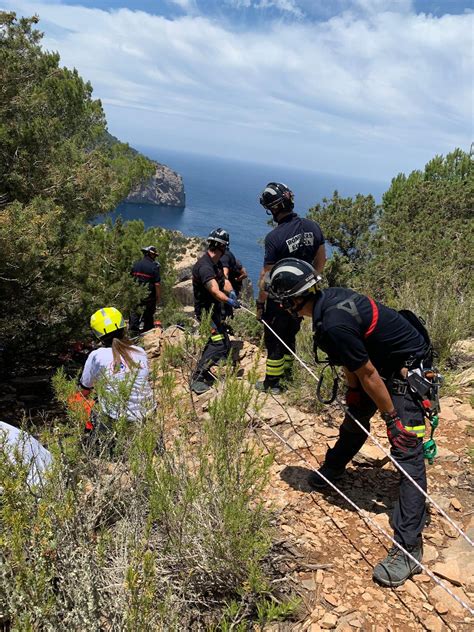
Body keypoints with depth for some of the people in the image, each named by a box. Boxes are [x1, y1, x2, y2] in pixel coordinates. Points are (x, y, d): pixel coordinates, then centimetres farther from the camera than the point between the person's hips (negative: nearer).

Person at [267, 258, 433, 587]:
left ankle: (409, 547, -9)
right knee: (355, 416, 23)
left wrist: (392, 417, -15)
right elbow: (351, 361, 6)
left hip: (408, 369, -10)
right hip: (385, 362, 10)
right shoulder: (331, 297, -6)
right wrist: (353, 390, 10)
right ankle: (333, 468, 48)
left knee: (407, 451, -12)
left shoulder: (333, 325, -33)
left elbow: (368, 375, -25)